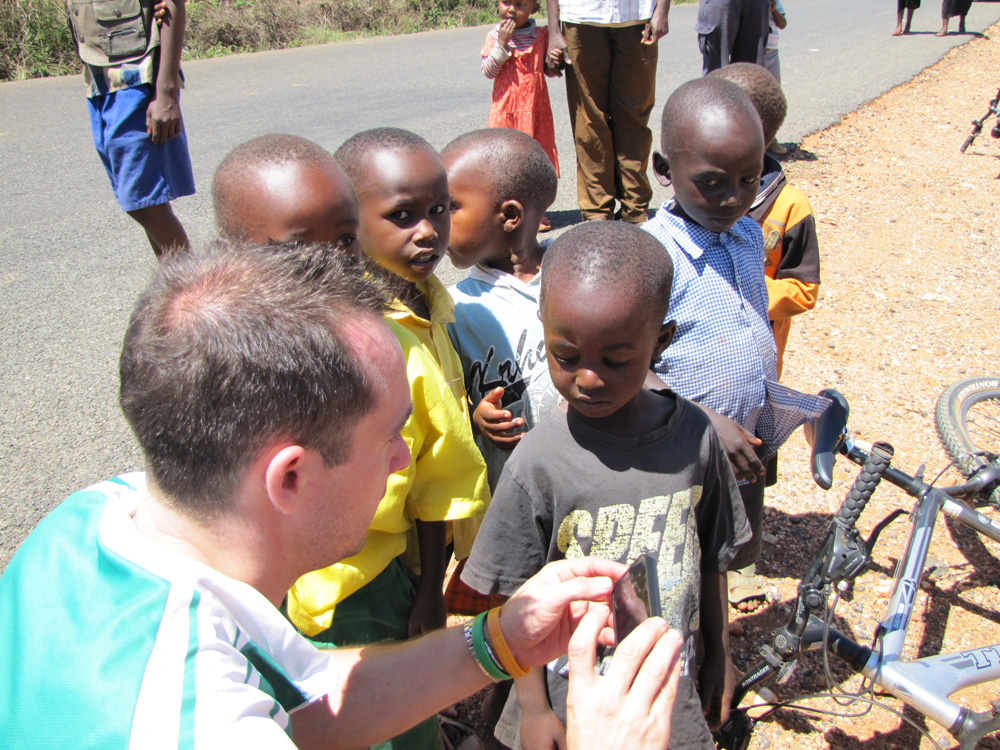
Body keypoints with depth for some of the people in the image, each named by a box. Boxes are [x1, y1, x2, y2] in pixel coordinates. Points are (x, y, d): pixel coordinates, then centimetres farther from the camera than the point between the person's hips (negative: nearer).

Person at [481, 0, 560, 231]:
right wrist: (502, 43, -17)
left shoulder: (541, 35, 4)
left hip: (535, 107, 2)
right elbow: (488, 72, -9)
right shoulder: (494, 36, -1)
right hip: (506, 107, -2)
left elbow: (548, 70, 11)